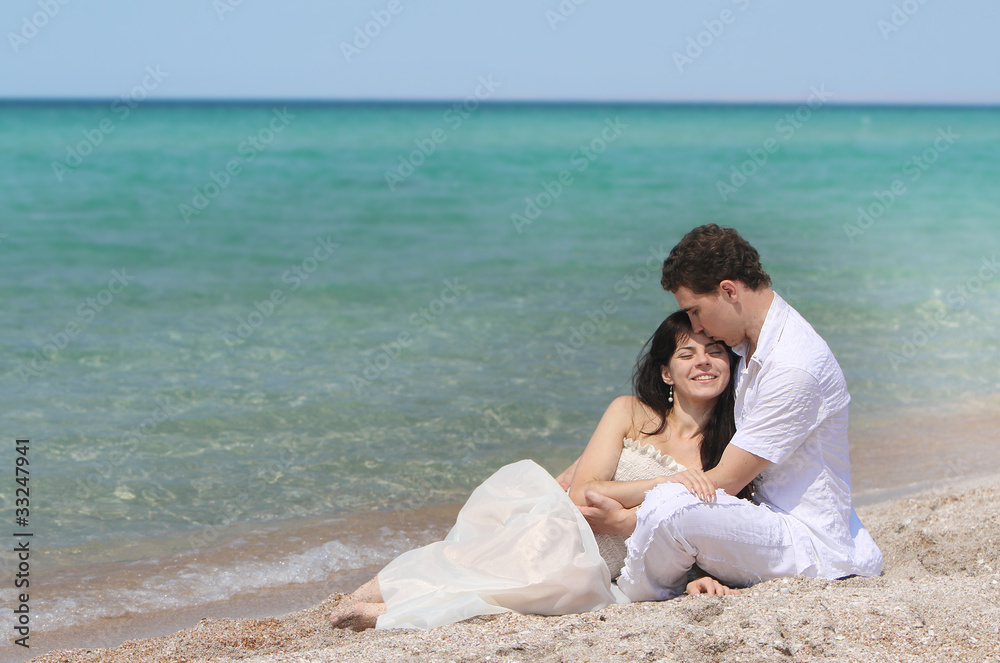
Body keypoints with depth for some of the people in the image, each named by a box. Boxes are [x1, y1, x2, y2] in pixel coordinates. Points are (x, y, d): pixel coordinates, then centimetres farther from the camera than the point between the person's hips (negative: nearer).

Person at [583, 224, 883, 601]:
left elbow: (724, 482, -22)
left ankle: (630, 605, -4)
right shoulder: (746, 345, 6)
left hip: (812, 546, -10)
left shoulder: (794, 367, -24)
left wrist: (624, 521, -17)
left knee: (668, 506, -30)